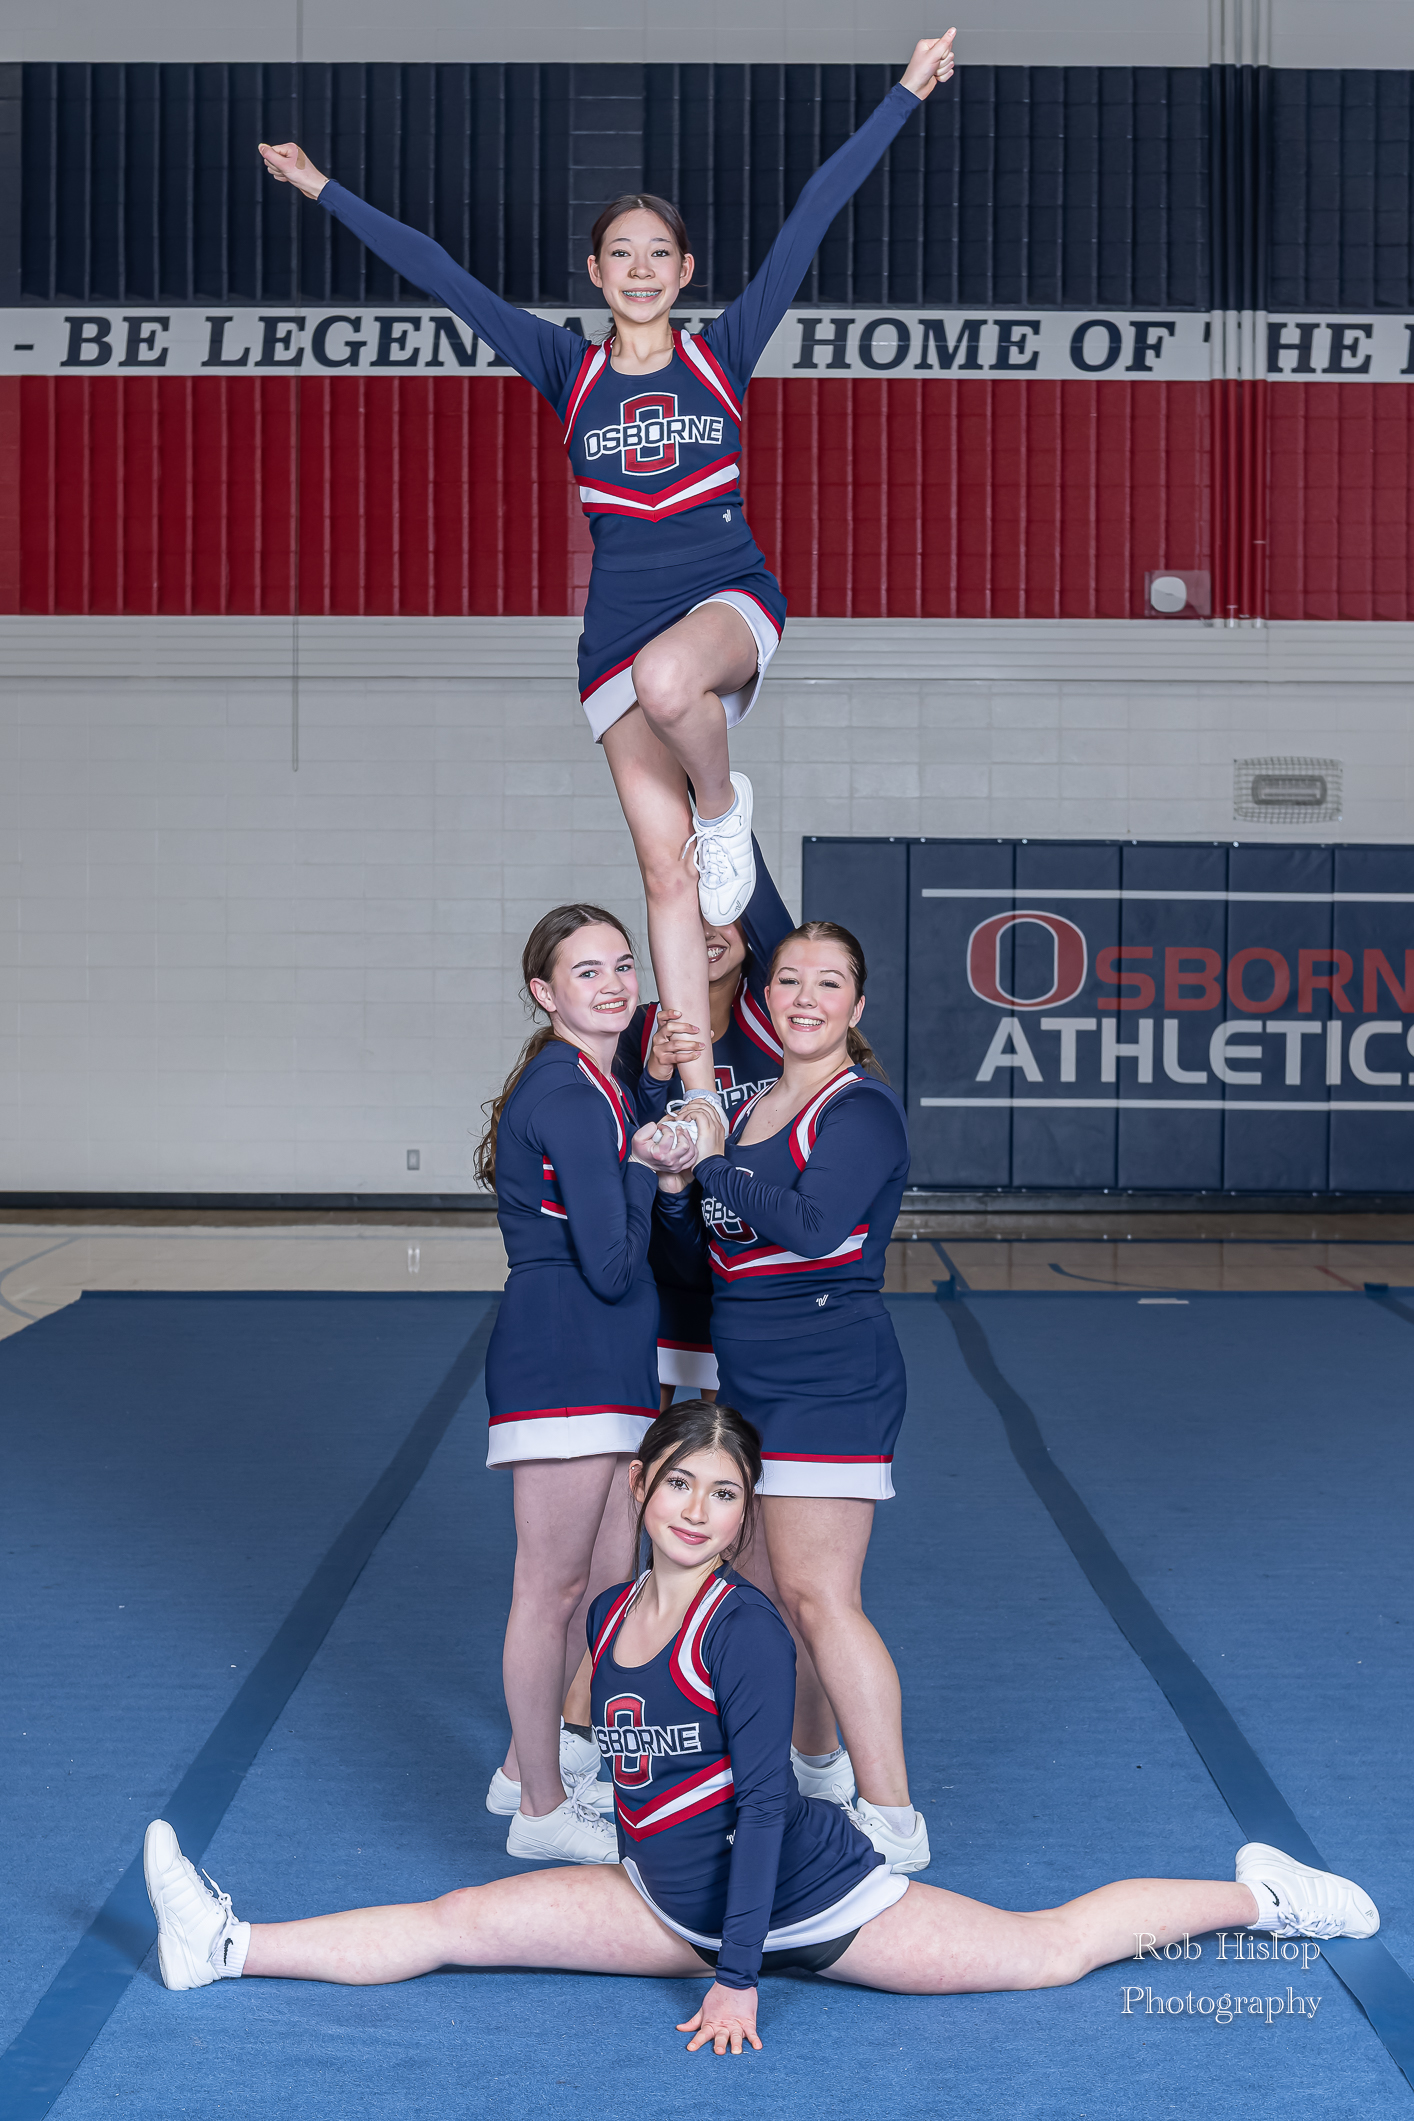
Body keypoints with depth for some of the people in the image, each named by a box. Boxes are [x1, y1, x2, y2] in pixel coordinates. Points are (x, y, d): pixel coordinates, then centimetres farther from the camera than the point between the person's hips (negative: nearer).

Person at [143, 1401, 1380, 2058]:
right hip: (667, 1902, 6)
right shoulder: (608, 1617, -1)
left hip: (806, 1897, -6)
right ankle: (229, 1948, 5)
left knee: (1050, 1948, 2)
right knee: (458, 1922, -1)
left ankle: (1258, 1892, 19)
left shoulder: (745, 1631, -22)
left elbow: (764, 1801, -22)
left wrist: (740, 1978, -21)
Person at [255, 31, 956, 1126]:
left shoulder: (723, 352, 4)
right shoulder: (569, 368, 8)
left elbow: (810, 220, 2)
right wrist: (325, 191, 12)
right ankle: (699, 1099, 3)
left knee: (664, 678, -39)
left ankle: (726, 803, -6)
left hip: (729, 598, -2)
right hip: (619, 630, 2)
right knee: (666, 871, -2)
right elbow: (441, 274, 10)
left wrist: (906, 96, 1)